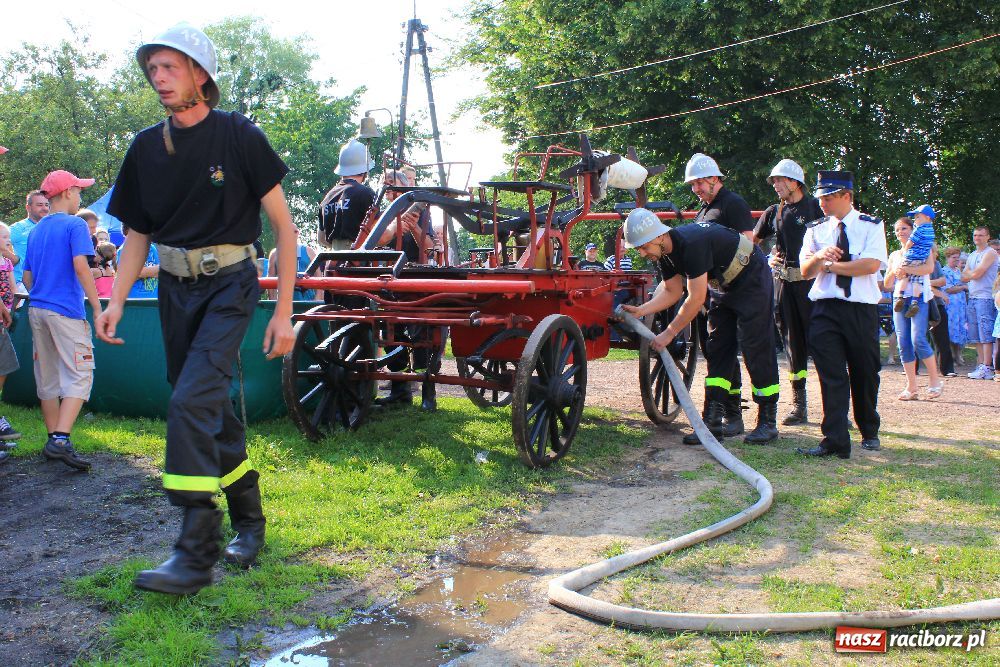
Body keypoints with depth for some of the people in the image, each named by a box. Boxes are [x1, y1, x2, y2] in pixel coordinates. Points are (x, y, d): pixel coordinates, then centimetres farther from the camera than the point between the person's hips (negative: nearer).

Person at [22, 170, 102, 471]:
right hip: (66, 311, -7)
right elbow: (80, 266, -17)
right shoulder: (75, 225, -6)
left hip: (37, 309, 8)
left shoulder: (35, 230, 16)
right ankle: (61, 439, -19)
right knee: (78, 375, -7)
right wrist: (97, 307, -16)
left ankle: (53, 440, 18)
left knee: (47, 378, 12)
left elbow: (26, 276, 18)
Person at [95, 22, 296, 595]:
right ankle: (249, 521, 29)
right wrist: (116, 303, -2)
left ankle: (196, 553, -15)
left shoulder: (238, 135, -8)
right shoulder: (146, 148, 6)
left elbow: (284, 226, -7)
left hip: (229, 284, -6)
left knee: (193, 400, -19)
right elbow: (138, 236, 13)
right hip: (176, 288, 6)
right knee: (212, 408, 11)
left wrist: (284, 313, -10)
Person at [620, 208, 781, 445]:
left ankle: (768, 421, 1)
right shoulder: (665, 251, -5)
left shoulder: (691, 243, -33)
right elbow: (672, 291, 4)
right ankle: (712, 421, 4)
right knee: (717, 350, 3)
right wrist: (640, 310, -10)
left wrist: (669, 333, -25)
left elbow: (696, 298, -31)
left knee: (756, 349, -8)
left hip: (752, 280, -9)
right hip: (725, 286, 9)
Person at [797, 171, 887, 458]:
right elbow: (805, 271, 4)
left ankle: (869, 432, 31)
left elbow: (872, 264, -12)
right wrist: (818, 257, -17)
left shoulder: (871, 226, 3)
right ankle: (835, 441, -6)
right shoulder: (816, 229, 11)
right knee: (831, 375, -6)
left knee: (865, 373, 9)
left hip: (862, 309, -1)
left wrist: (831, 265, -8)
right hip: (825, 309, 1)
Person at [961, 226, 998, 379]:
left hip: (985, 298, -8)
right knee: (977, 336, 7)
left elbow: (977, 274, -12)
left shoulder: (990, 253, -5)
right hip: (972, 298, 8)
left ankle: (987, 368, -10)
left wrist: (969, 273, 7)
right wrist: (974, 274, -2)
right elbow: (964, 278, 16)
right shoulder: (971, 255, 20)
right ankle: (981, 366, 9)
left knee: (986, 335, -9)